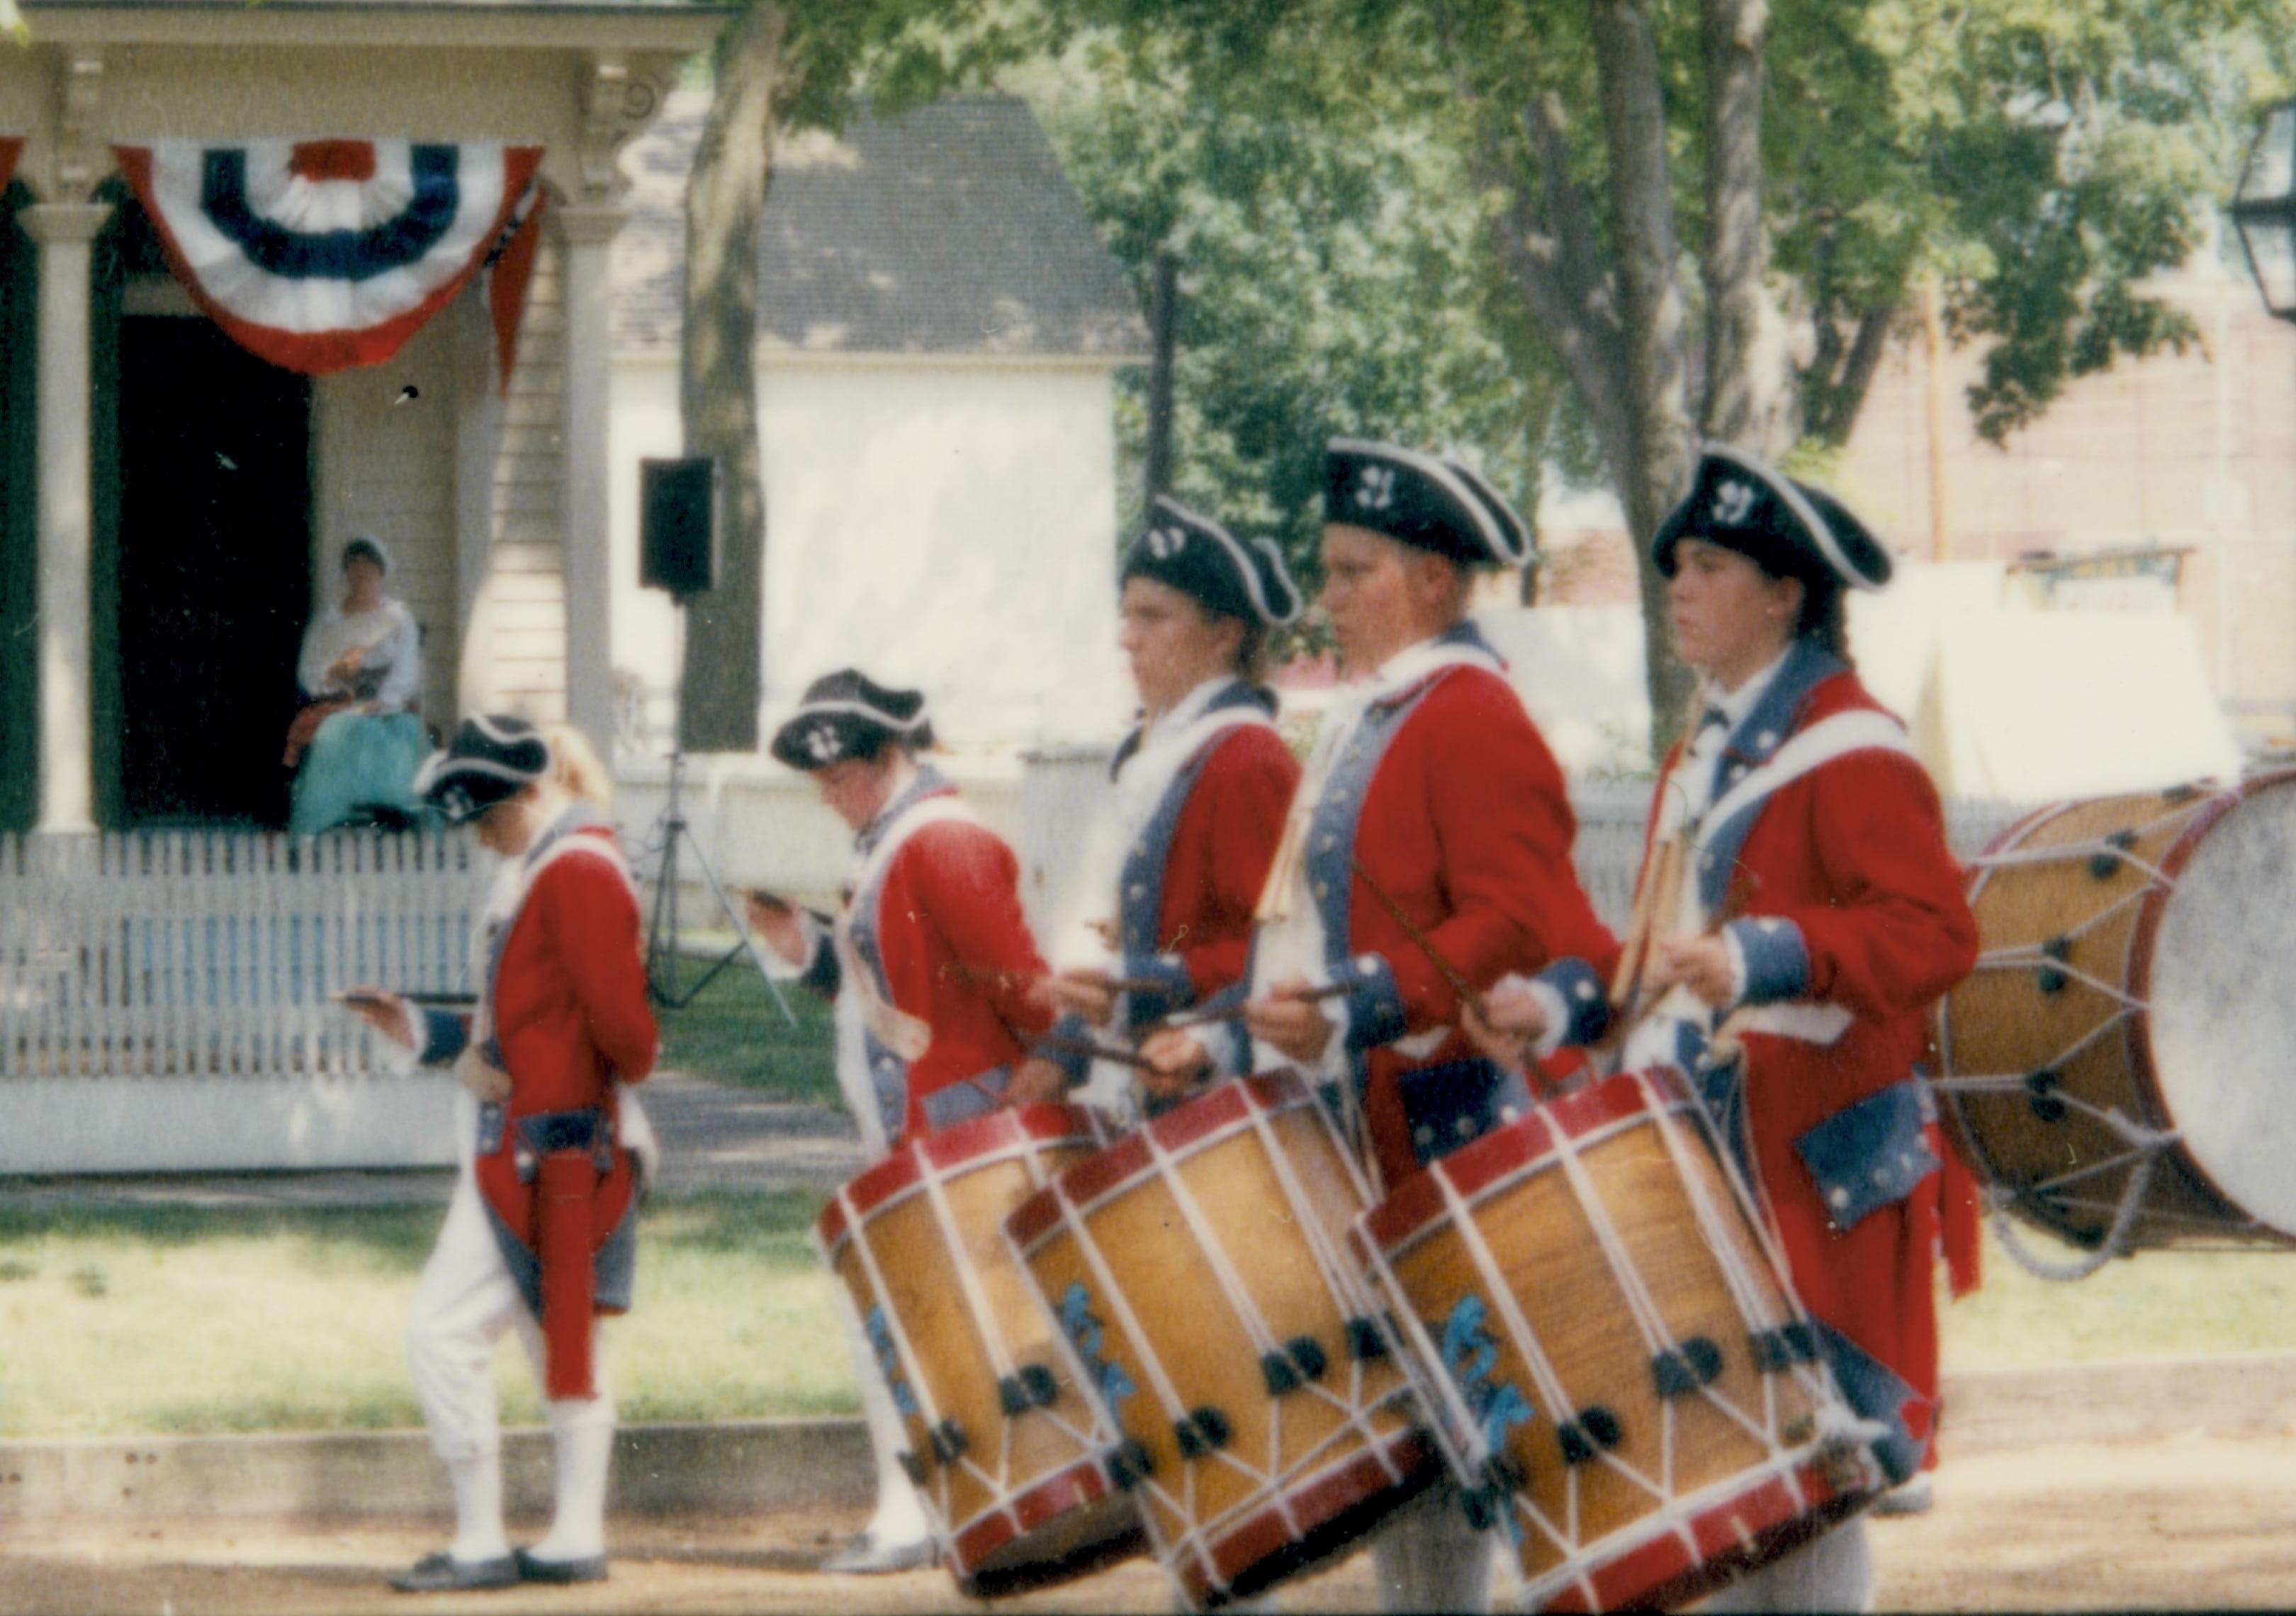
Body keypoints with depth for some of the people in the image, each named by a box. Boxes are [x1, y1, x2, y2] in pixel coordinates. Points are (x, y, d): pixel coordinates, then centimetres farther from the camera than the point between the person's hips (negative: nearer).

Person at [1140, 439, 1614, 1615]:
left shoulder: (1472, 721, -11)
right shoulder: (1365, 721, 20)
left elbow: (1522, 928, -23)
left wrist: (1356, 1010, -29)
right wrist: (1229, 1044, 18)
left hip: (1429, 1142, -10)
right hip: (1341, 1143, 10)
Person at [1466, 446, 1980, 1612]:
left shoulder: (1850, 753, -9)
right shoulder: (1704, 758, 19)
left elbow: (1935, 933, -20)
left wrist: (1764, 958, -32)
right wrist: (1561, 1009, 9)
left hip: (1805, 1164, -9)